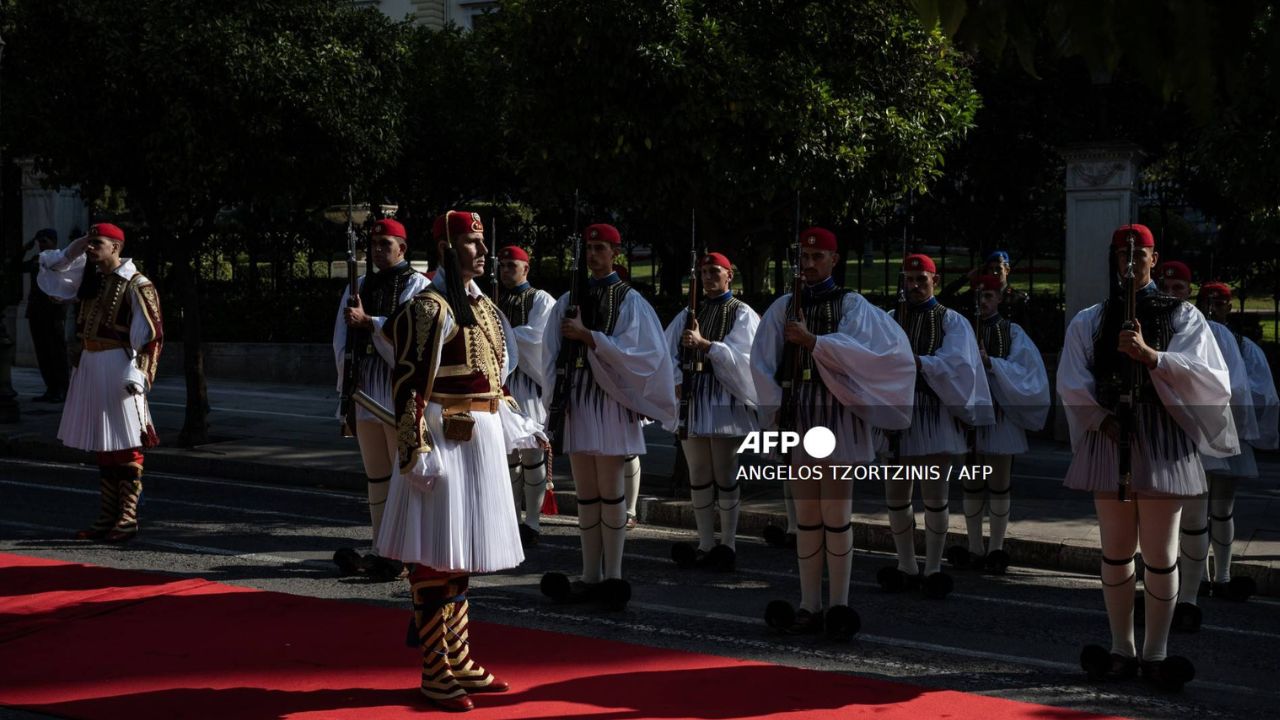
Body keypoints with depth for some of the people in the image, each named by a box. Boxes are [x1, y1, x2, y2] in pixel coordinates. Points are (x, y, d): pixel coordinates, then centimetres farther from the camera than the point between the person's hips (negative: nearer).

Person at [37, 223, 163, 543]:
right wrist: (74, 249, 7)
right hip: (89, 365, 8)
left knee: (125, 445, -3)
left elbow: (150, 335, -14)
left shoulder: (136, 285, -12)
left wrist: (138, 375, -19)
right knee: (103, 447, 11)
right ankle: (107, 518, 16)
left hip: (117, 369, -8)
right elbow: (51, 279, 20)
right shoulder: (89, 277, 10)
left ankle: (127, 518, 0)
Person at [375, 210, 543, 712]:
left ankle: (459, 662, 24)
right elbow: (407, 383, -17)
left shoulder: (484, 307, 13)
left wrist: (519, 428, 18)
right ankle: (436, 674, 2)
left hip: (481, 441, 9)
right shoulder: (428, 308, -13)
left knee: (461, 555, 15)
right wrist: (416, 449, -22)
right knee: (435, 556, -3)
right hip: (445, 441, -9)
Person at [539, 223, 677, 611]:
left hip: (610, 401, -4)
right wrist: (556, 395, 0)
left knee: (610, 491, -4)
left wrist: (587, 335, -15)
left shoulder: (629, 300, 2)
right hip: (576, 400, 4)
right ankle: (591, 577, 9)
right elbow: (552, 351, 11)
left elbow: (633, 351, -9)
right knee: (586, 493, 6)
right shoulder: (570, 300, 12)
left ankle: (612, 576, 0)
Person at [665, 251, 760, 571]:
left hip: (724, 403, -5)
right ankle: (705, 545, 14)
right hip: (691, 402, 5)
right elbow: (670, 352, 5)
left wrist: (703, 343, -24)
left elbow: (741, 353, -14)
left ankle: (728, 543, 6)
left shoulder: (742, 314, 0)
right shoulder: (688, 314, 12)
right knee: (698, 478, 8)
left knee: (725, 477, -1)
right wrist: (676, 382, -11)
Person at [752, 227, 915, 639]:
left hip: (836, 415, -4)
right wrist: (774, 407, -6)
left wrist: (814, 342, -28)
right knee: (806, 517, 7)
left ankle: (838, 606, 0)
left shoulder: (851, 305, 2)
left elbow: (857, 349, -16)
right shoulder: (783, 308, 12)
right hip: (796, 415, 4)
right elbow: (762, 361, 5)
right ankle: (809, 607, 11)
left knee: (836, 515, -4)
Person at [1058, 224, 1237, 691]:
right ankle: (1122, 651, 14)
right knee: (1116, 551, 7)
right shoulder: (1089, 322, 10)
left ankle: (1155, 654, 4)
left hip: (1162, 444, -2)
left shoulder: (1182, 316, 5)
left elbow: (1207, 376, -9)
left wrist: (1150, 354, -21)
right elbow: (1071, 383, 3)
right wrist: (1102, 418, -12)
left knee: (1160, 554, -1)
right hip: (1109, 442, 2)